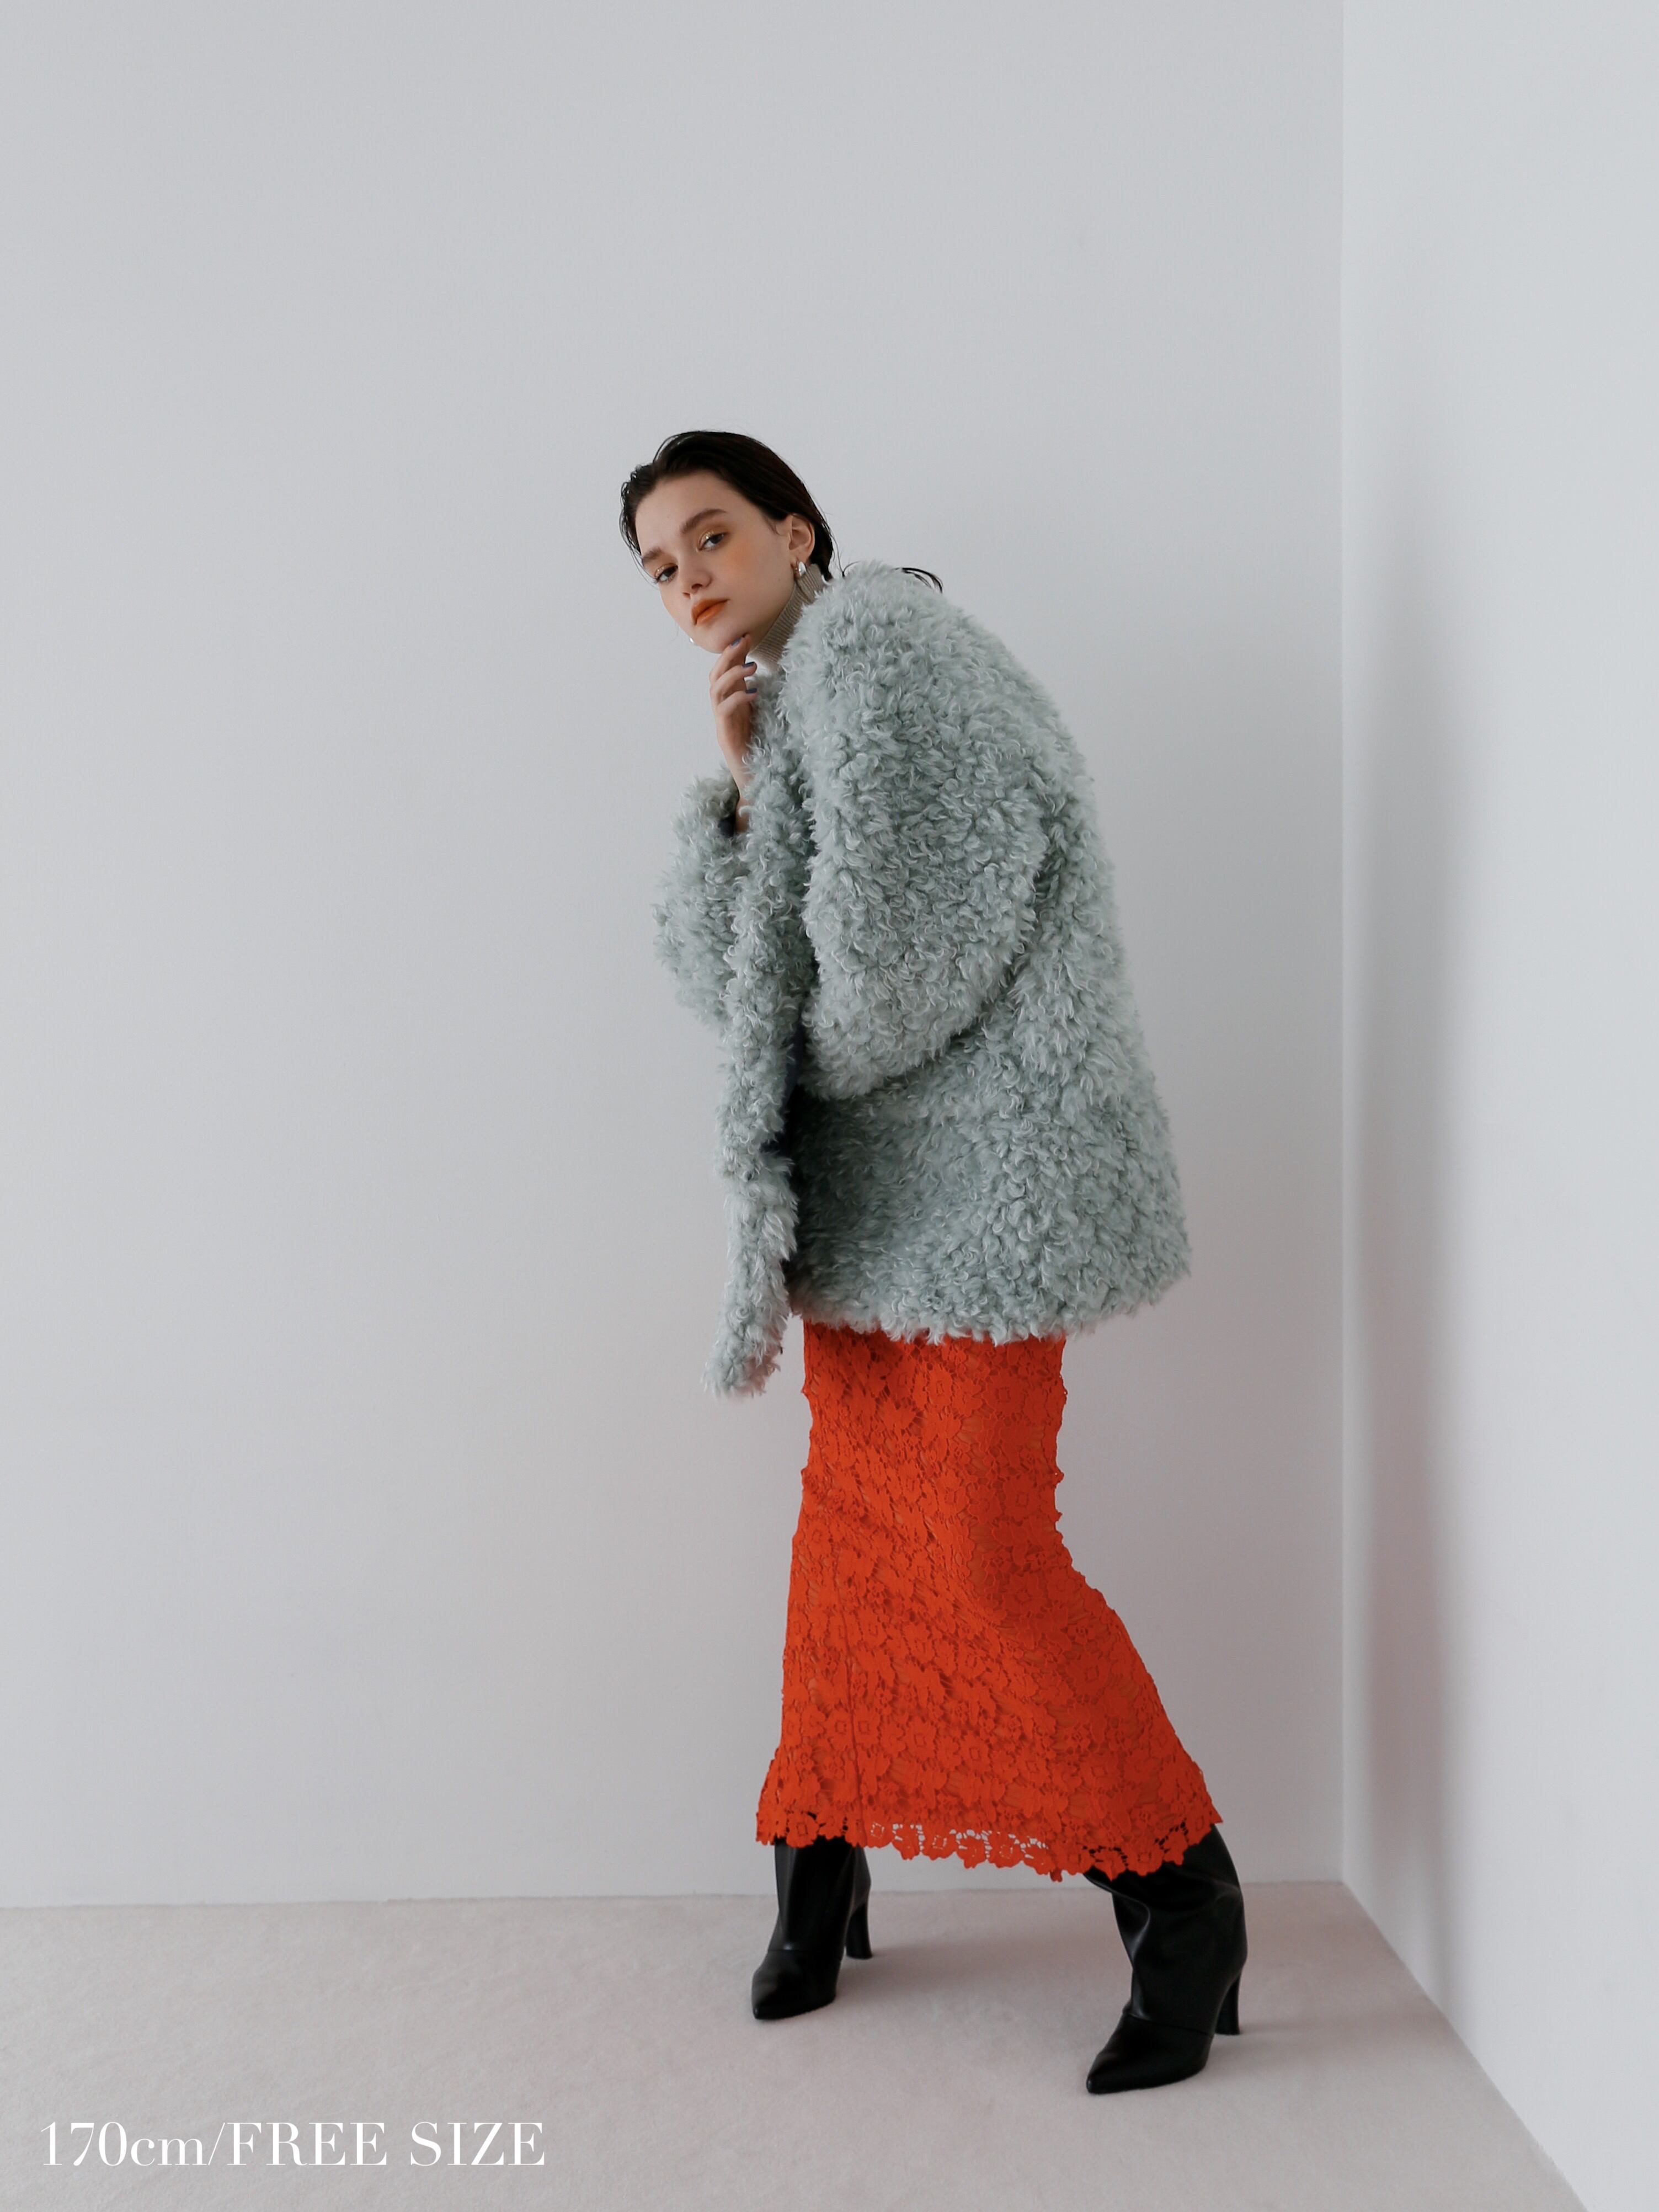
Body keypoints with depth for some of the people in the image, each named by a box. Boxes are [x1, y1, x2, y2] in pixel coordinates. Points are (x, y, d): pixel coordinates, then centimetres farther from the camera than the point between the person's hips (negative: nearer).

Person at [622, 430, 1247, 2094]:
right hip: (862, 1179, 8)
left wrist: (815, 1061, -2)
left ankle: (1180, 1894, 12)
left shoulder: (874, 637, -9)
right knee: (852, 1515, 13)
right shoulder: (787, 712, 20)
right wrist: (737, 786, 0)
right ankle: (819, 1860, 28)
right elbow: (717, 975, 10)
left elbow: (896, 947, -20)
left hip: (971, 1170, -8)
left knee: (986, 1551, -6)